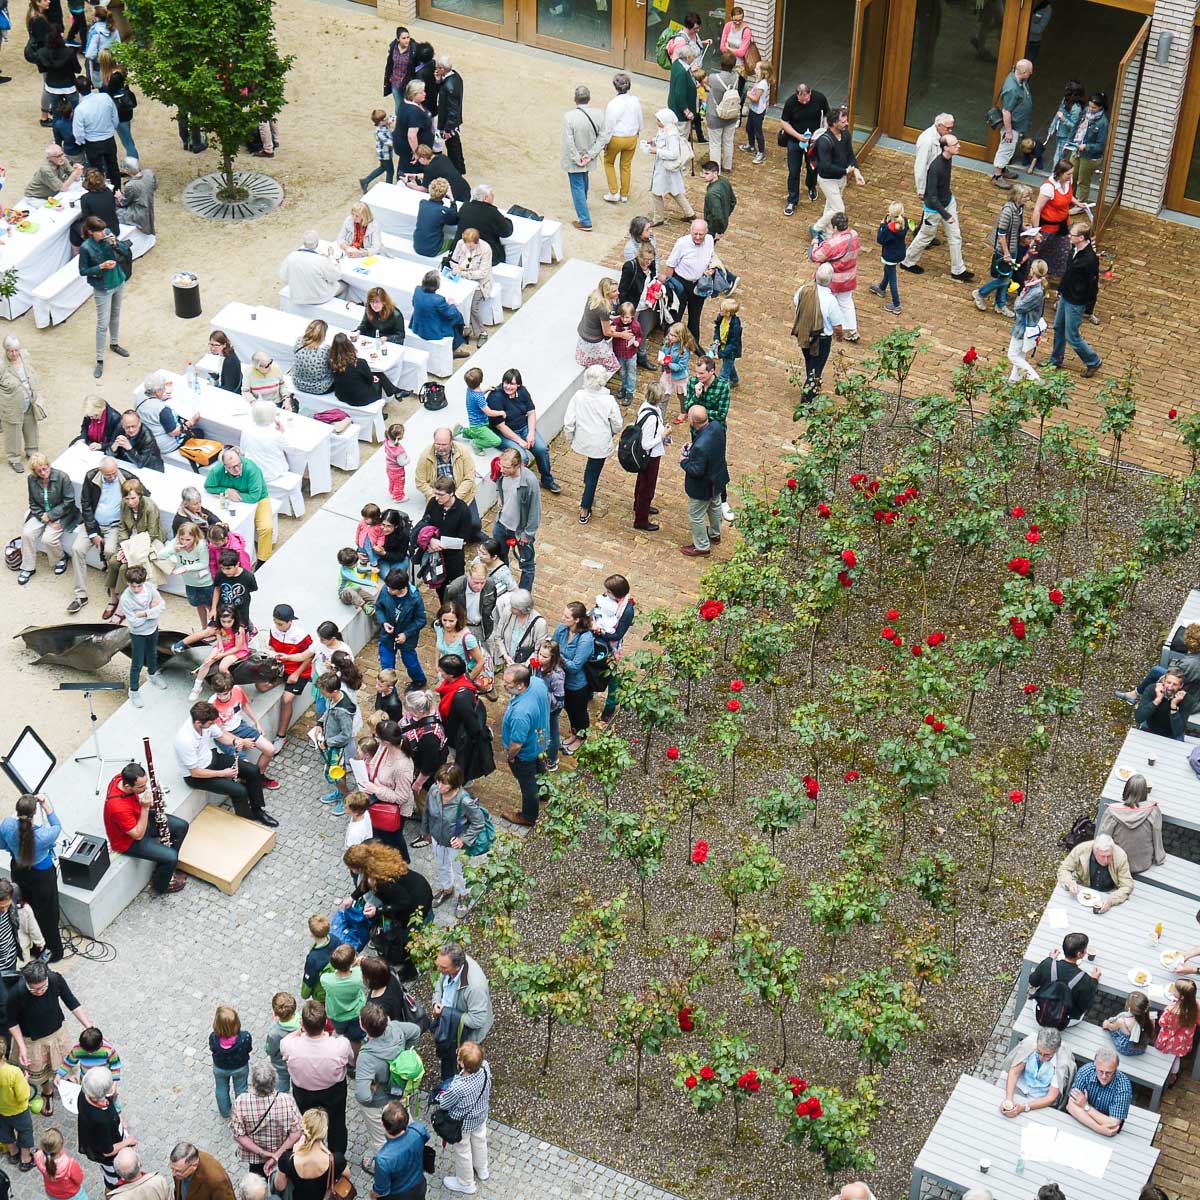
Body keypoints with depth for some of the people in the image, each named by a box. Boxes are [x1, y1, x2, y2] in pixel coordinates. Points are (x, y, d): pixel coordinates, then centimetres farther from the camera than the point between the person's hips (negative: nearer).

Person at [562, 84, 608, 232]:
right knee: (583, 182, 30)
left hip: (574, 160, -5)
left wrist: (577, 159, -14)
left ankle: (585, 222, 7)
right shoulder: (597, 115, -13)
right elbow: (603, 137, -10)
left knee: (578, 187, 6)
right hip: (588, 158, 5)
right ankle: (582, 204, 56)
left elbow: (568, 142, -25)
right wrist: (590, 155, -10)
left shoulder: (569, 117, -27)